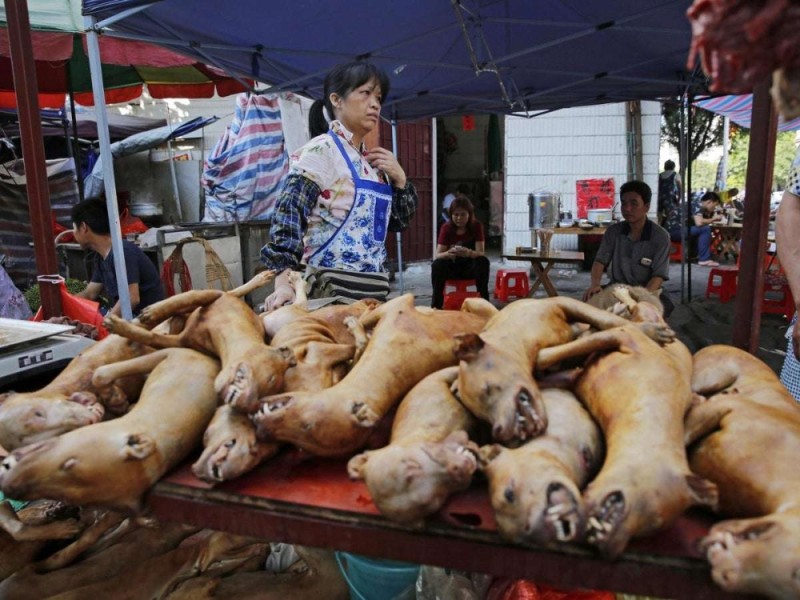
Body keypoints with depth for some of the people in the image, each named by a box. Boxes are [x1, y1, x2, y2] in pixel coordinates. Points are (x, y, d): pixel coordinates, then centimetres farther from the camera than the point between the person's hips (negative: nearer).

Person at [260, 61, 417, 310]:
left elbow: (398, 222, 18)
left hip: (374, 289, 7)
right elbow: (289, 212, -19)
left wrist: (399, 177, 2)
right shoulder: (321, 150, -8)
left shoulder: (373, 161, 13)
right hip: (331, 289, -7)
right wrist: (283, 280, -30)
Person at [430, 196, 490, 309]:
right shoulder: (446, 227, -9)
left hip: (471, 267, 0)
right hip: (452, 267, 1)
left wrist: (468, 253, -43)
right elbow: (438, 255, -17)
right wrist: (448, 253, -42)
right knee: (437, 264, -31)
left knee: (483, 261, -32)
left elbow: (481, 253, -19)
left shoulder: (477, 226, -10)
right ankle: (436, 306, -24)